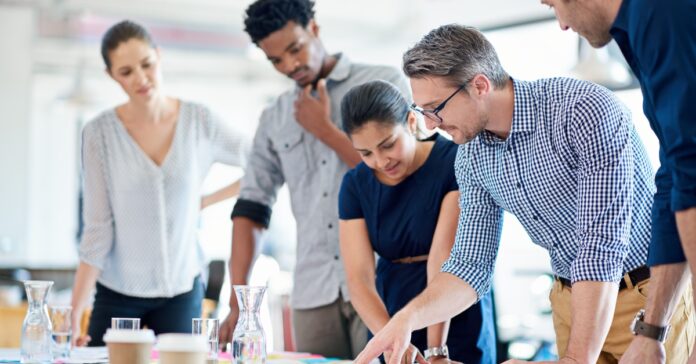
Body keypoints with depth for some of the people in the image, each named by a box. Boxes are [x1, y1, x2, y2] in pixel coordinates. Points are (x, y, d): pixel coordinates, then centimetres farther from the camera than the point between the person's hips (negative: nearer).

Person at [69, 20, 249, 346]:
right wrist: (75, 309, -12)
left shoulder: (200, 122, -6)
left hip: (182, 289, 1)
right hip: (117, 293, -1)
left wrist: (209, 201, 0)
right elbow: (98, 227, -9)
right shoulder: (100, 132, -9)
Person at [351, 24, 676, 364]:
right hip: (573, 299, 6)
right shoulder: (471, 158, -2)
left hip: (649, 294, -6)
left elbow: (603, 243, -29)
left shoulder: (584, 110, -25)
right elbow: (471, 263, 2)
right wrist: (409, 316, -17)